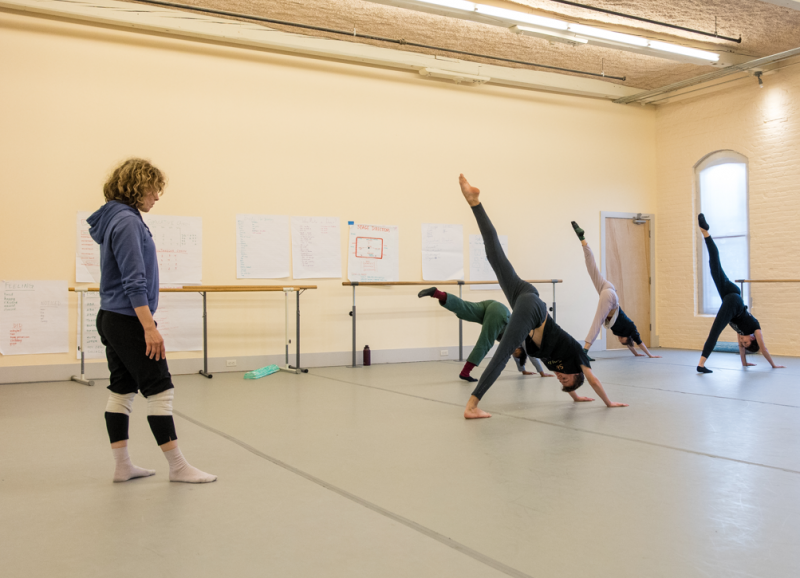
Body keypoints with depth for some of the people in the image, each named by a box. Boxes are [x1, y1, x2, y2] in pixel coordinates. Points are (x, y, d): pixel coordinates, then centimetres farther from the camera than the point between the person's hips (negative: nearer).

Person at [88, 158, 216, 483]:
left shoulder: (118, 218, 14)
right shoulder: (127, 221, -16)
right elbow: (134, 281, -22)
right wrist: (149, 327, -24)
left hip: (112, 320, 10)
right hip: (129, 320, -10)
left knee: (122, 391, 11)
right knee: (160, 390, -5)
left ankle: (122, 466, 17)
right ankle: (178, 467, 2)